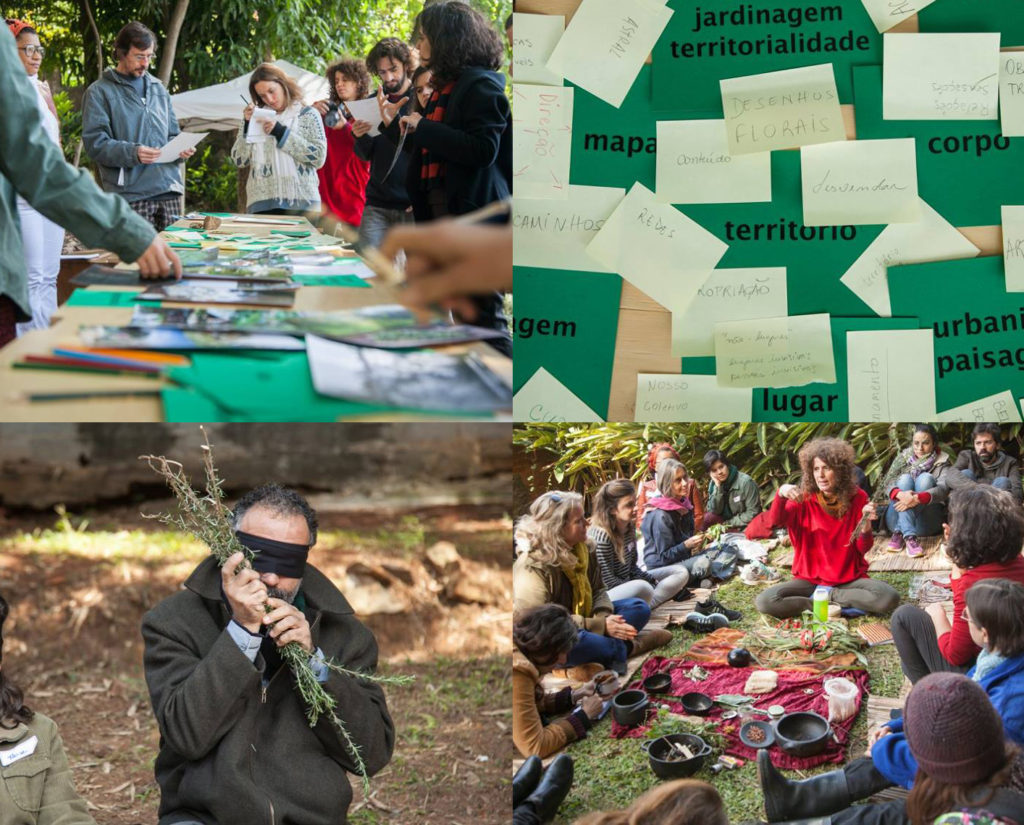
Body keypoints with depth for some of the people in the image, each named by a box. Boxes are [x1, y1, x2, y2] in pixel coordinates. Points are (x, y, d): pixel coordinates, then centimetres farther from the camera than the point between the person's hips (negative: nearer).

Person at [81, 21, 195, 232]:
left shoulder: (158, 89, 20)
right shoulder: (100, 92, 1)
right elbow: (94, 143, -7)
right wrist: (132, 153, -22)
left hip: (169, 191, 5)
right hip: (131, 195, -5)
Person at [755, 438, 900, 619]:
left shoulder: (857, 497, -4)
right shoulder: (805, 497, -3)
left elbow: (863, 549, -5)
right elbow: (777, 520, -22)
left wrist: (866, 524, -25)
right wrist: (781, 494, -42)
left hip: (850, 579, 0)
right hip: (811, 578, 0)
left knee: (889, 598, -29)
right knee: (764, 601, -25)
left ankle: (828, 596, -10)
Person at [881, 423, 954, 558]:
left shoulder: (943, 463, 6)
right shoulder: (903, 458, 11)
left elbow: (943, 489, -15)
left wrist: (918, 499, -37)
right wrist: (900, 494, -33)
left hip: (925, 523, -1)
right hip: (896, 520, 1)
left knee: (925, 478, -21)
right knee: (905, 478, -21)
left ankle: (899, 534, -36)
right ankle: (909, 537, -41)